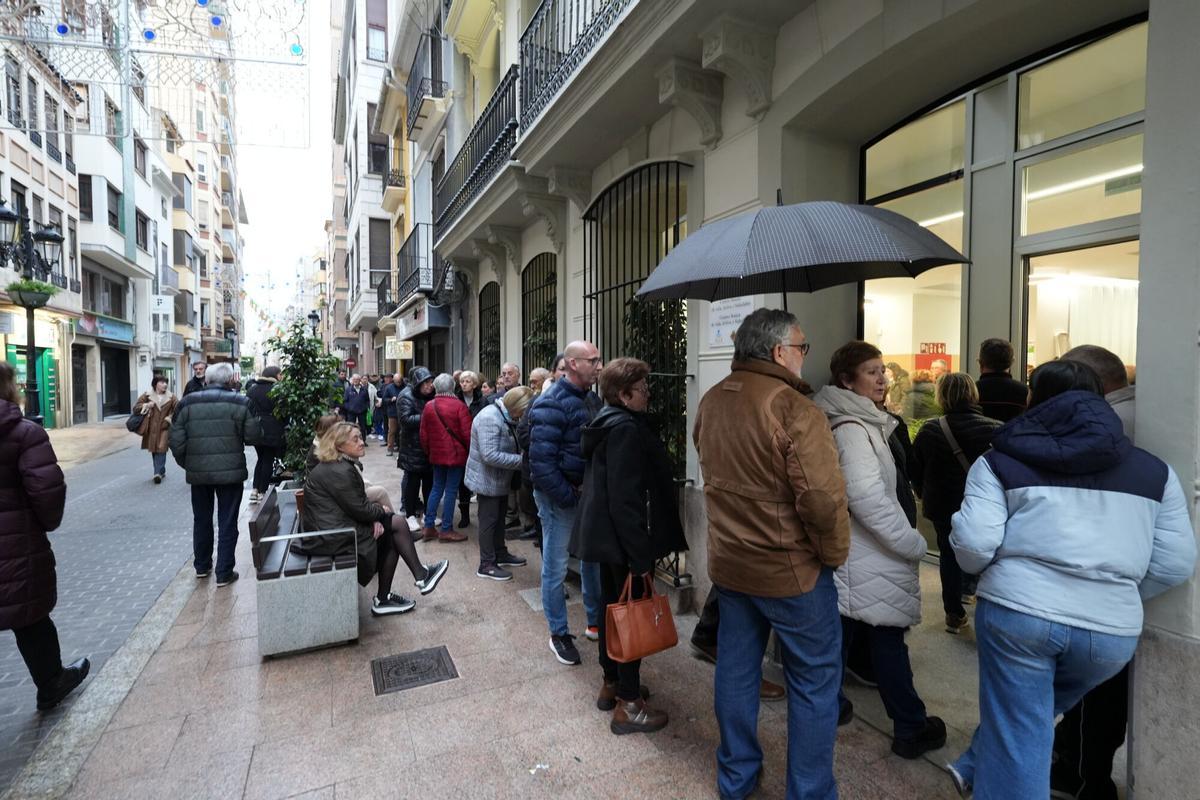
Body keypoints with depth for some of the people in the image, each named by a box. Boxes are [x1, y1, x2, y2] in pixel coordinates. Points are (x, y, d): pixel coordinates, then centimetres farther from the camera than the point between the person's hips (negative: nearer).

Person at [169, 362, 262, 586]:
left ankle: (202, 566, 35)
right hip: (230, 472, -3)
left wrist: (186, 464, 13)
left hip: (198, 472, 3)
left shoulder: (187, 403, 1)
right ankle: (224, 574, 10)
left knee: (201, 520, 20)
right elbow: (254, 437, -9)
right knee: (227, 524, 5)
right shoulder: (240, 403, -7)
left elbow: (176, 440, 0)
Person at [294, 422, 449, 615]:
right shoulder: (339, 472, -22)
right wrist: (381, 511, -1)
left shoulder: (346, 465, 10)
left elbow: (359, 502, 11)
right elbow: (359, 509, -20)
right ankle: (421, 577, 6)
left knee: (391, 538, 4)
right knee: (397, 524, -8)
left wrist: (375, 518, -6)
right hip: (332, 537, -9)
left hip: (337, 525, 9)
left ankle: (383, 599, 11)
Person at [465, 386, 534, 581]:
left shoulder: (507, 417, 5)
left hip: (500, 479, 9)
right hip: (487, 479, -9)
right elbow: (490, 455, -32)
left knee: (499, 518, 19)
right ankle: (486, 565, 13)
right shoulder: (490, 418, -26)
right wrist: (521, 460, -30)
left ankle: (500, 554, 34)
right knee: (489, 520, 1)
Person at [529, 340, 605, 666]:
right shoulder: (551, 403, -17)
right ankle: (559, 634, 23)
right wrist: (569, 496, -19)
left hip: (587, 492, 8)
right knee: (556, 566, 6)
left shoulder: (591, 399, 8)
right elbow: (541, 460, -21)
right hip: (559, 496, -8)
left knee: (594, 557, 18)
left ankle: (596, 621, 35)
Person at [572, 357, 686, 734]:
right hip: (622, 538, -10)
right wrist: (641, 556, -21)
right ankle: (628, 705, 16)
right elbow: (626, 499, -25)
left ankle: (610, 683, 36)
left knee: (613, 606, 20)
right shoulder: (626, 429, -21)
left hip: (603, 534, 10)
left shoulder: (608, 422, 10)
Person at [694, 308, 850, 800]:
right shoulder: (792, 407, -22)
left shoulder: (709, 403, 2)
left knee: (735, 670, 20)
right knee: (814, 683, 13)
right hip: (791, 570, -7)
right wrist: (833, 555, -7)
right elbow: (823, 497, -23)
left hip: (727, 562, 7)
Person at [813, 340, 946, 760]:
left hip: (850, 551, 10)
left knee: (840, 631, 18)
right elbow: (868, 497, -28)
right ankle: (911, 728, 21)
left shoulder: (859, 422, 13)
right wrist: (912, 543, -18)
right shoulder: (852, 427, -20)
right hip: (871, 556, -9)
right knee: (888, 638, 5)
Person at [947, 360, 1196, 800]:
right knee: (1038, 710, 29)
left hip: (1017, 610, -3)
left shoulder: (1002, 459, 0)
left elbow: (974, 544, -10)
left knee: (1017, 744, 11)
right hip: (1111, 629, 4)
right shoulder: (1154, 470, 11)